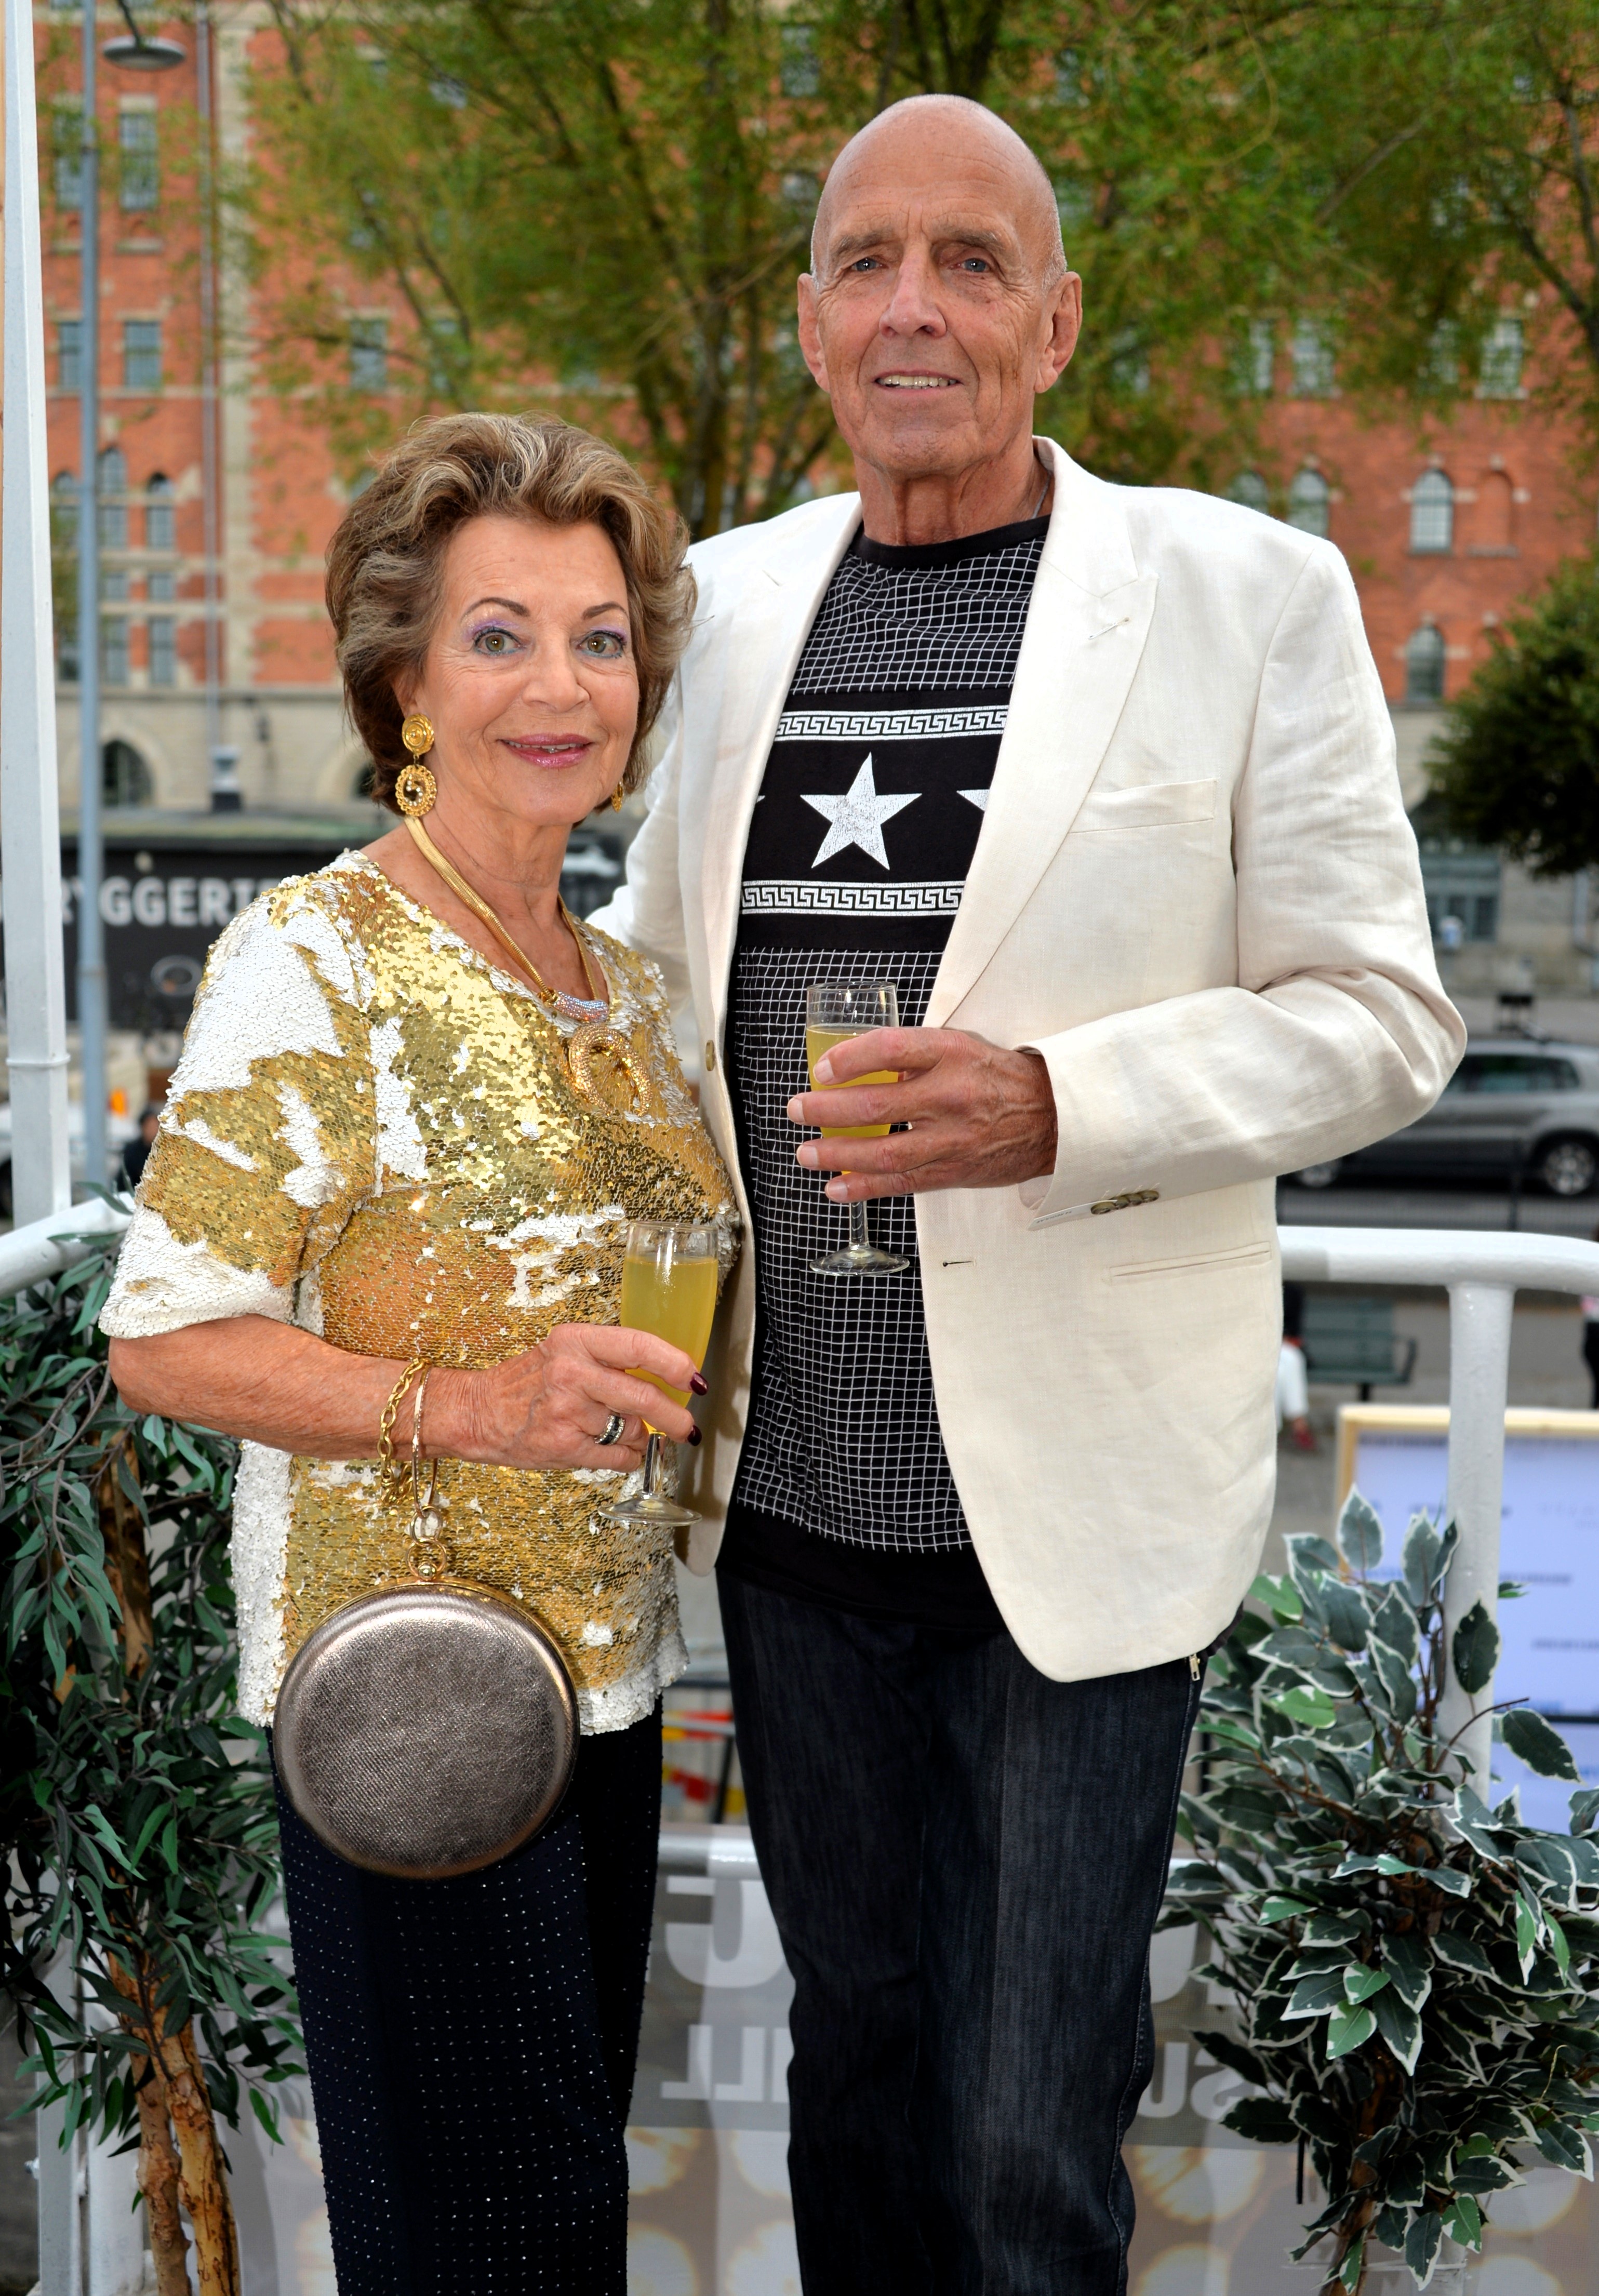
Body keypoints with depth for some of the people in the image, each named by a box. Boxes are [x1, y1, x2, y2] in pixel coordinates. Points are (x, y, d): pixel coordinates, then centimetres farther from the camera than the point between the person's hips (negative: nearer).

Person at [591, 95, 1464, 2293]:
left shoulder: (1247, 592, -5)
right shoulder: (731, 599, 8)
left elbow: (1377, 1017, -5)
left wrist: (1053, 1107, -21)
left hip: (1074, 1509, -4)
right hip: (788, 1495, 4)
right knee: (855, 2036, 20)